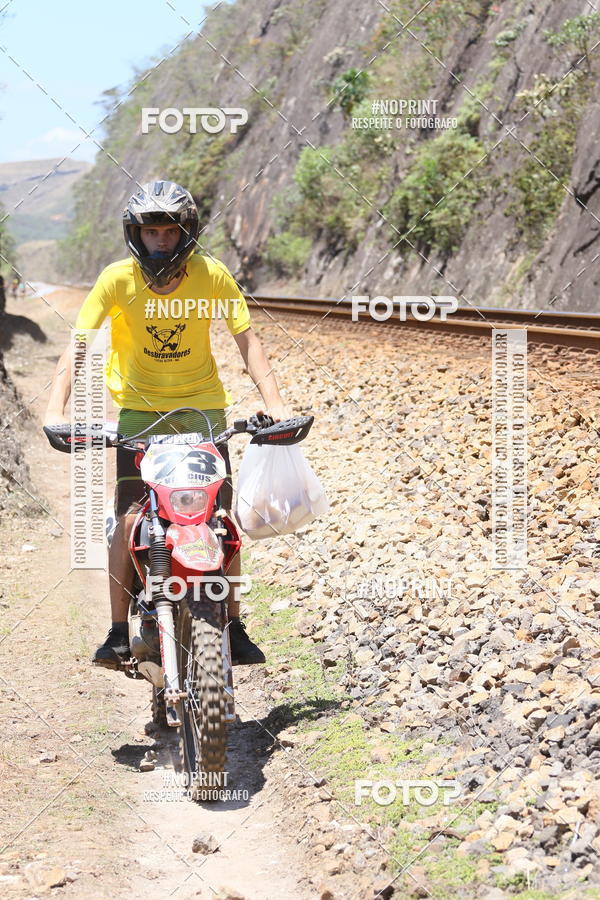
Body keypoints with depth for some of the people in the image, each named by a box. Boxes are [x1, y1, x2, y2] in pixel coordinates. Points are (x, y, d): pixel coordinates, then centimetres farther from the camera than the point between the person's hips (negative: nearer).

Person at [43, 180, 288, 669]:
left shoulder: (211, 275, -12)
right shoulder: (118, 279, -13)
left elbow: (247, 340, -10)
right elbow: (78, 345, -14)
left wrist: (274, 402, -21)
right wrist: (56, 409, -26)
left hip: (203, 406, 1)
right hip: (139, 407, 0)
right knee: (128, 521, -11)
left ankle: (234, 627, 10)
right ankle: (120, 633, -2)